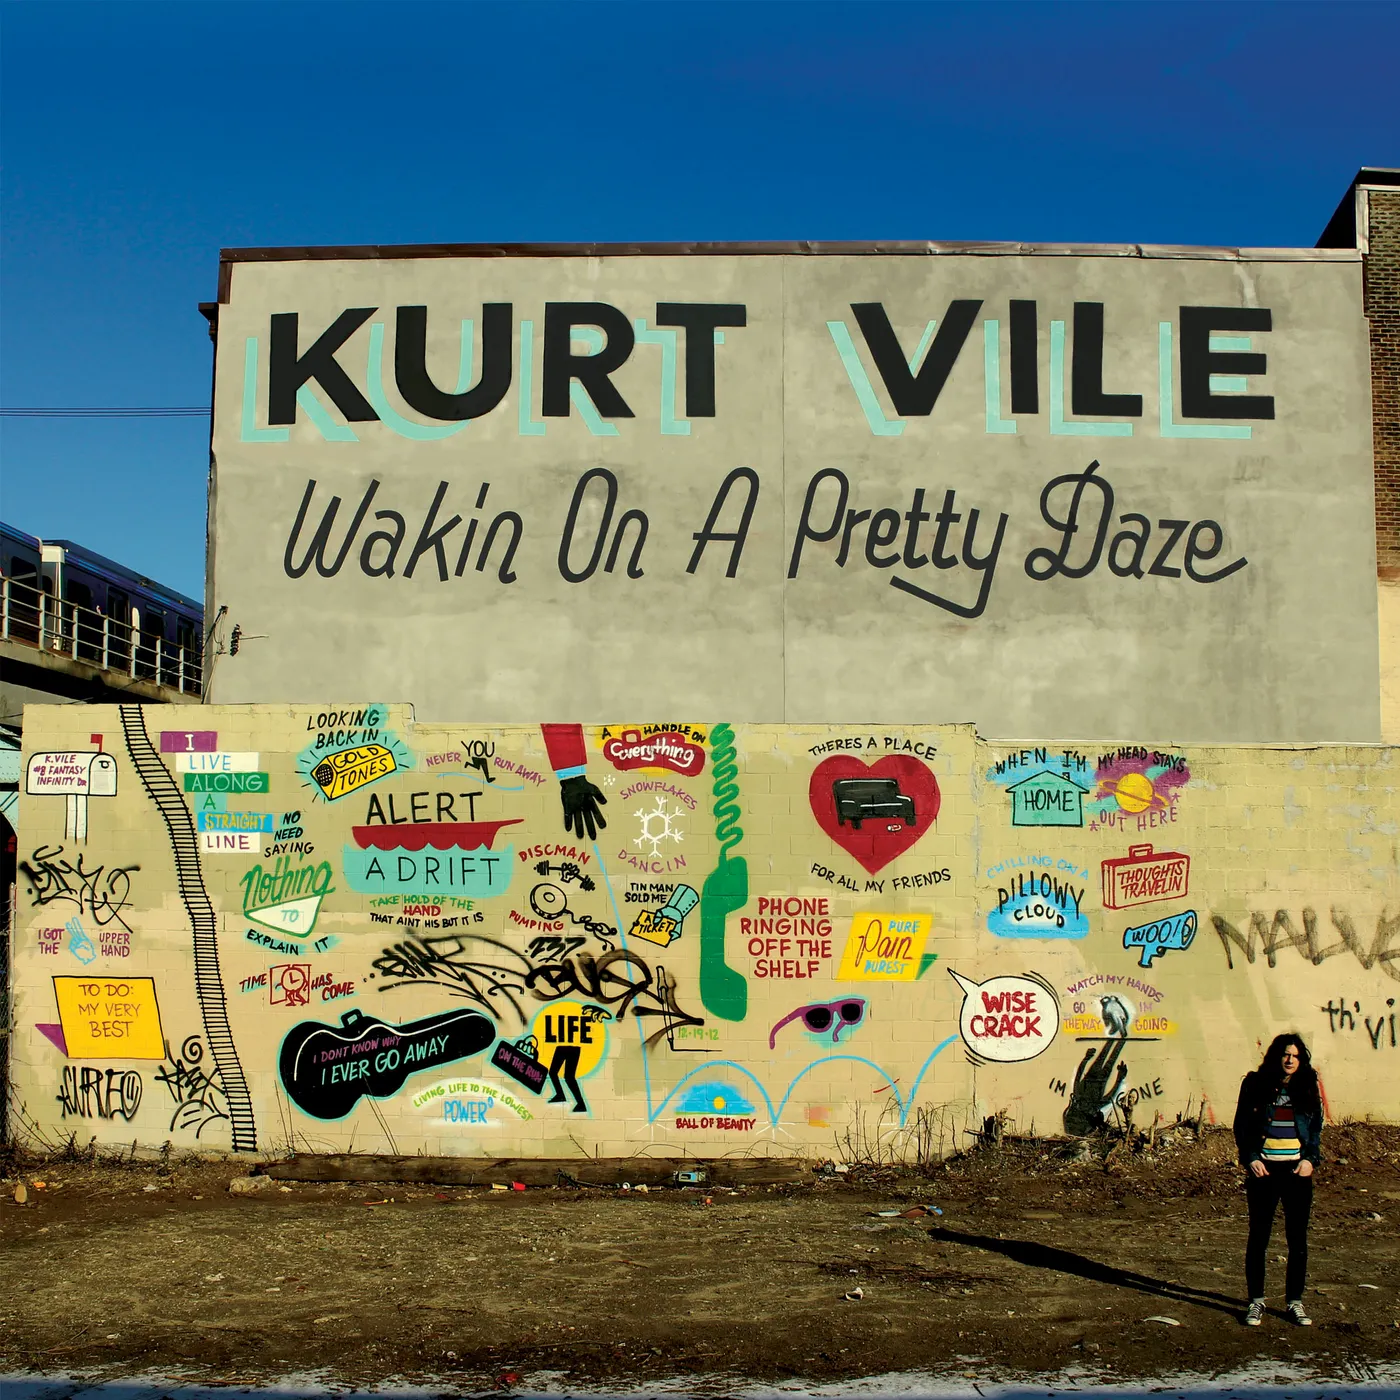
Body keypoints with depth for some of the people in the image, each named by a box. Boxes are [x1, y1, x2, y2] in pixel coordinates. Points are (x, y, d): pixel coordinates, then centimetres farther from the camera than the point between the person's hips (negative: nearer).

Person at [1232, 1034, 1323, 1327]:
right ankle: (1256, 1301, 12)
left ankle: (1295, 1301, 16)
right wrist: (1250, 1159, -8)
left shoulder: (1307, 1087, 5)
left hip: (1296, 1170, 2)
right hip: (1264, 1168, -2)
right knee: (1258, 1236, 3)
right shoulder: (1255, 1084, 0)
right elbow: (1241, 1124, 2)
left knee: (1298, 1238, 5)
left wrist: (1310, 1159, -4)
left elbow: (1316, 1127, 10)